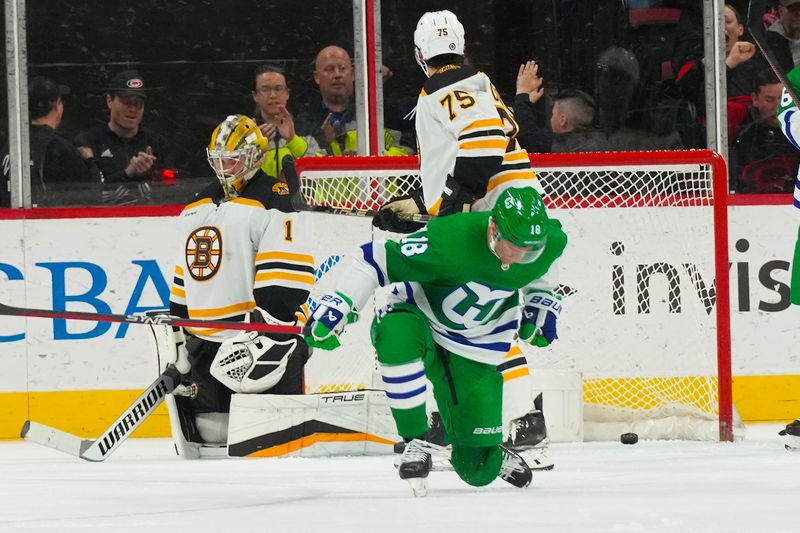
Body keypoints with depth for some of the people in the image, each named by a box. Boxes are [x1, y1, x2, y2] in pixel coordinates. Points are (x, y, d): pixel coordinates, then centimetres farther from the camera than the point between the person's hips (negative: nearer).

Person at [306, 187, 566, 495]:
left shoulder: (549, 243, -17)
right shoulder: (447, 242, -34)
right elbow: (376, 259, -27)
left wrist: (539, 298, 1)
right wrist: (338, 305, -33)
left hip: (475, 348, 4)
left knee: (477, 471, -1)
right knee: (397, 334, -45)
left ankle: (492, 455, 40)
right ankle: (416, 443, -27)